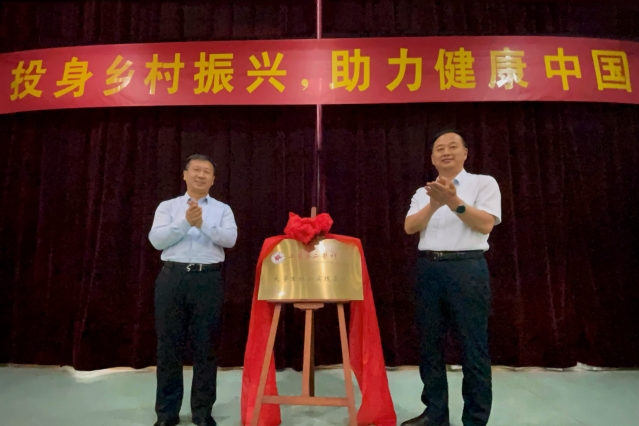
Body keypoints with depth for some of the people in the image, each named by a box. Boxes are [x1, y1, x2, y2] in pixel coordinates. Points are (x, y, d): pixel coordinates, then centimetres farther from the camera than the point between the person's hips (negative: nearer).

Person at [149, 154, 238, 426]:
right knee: (169, 346, 7)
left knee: (205, 347, 5)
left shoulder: (222, 209, 10)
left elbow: (230, 239, -6)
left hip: (208, 280, 0)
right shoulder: (167, 207, 11)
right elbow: (157, 240, -3)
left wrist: (203, 224, -19)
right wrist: (185, 222, -15)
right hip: (172, 278, 1)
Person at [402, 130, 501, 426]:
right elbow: (409, 227, 0)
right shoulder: (423, 192, 14)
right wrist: (434, 204, -16)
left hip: (467, 269, -4)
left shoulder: (484, 183, 4)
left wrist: (454, 201, -20)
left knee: (473, 347, 1)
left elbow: (486, 224, -8)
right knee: (430, 344, 10)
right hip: (429, 269, 4)